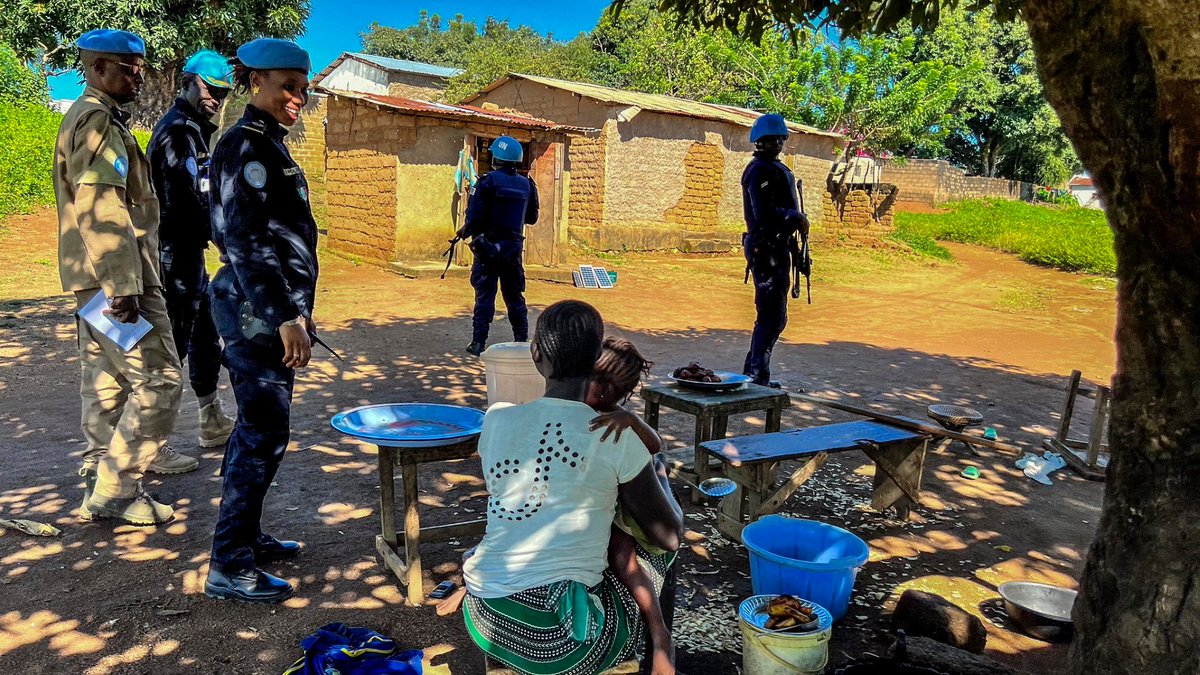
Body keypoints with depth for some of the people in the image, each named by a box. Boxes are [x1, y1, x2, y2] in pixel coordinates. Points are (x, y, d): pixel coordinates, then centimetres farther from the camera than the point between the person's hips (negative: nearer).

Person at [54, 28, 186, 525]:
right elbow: (102, 211, -22)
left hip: (92, 280, 11)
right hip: (114, 277, -11)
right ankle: (115, 490, -2)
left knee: (105, 384, 15)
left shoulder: (85, 116, 20)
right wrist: (124, 286, -25)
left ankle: (101, 486, 25)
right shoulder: (99, 119, -13)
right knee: (157, 381, -9)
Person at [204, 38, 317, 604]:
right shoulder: (246, 145, -13)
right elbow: (244, 242, -20)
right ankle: (229, 568, 6)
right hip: (258, 312, -10)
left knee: (257, 430, 16)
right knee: (264, 436, -5)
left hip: (271, 310, 10)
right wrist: (285, 317, -22)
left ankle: (246, 536, 30)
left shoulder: (267, 144, 16)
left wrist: (296, 311, 21)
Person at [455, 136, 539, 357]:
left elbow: (474, 216, -15)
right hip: (514, 246, 4)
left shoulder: (488, 181, -11)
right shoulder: (526, 184, 5)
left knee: (484, 295, 0)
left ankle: (478, 342, 1)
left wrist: (464, 231, 3)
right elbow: (532, 218, 13)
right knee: (514, 295, 13)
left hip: (489, 245, -4)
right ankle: (522, 341, 18)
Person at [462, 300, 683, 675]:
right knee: (653, 551, 20)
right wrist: (660, 477, 22)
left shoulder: (496, 418, -1)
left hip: (484, 621, 5)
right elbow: (670, 536, 0)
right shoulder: (618, 437, -12)